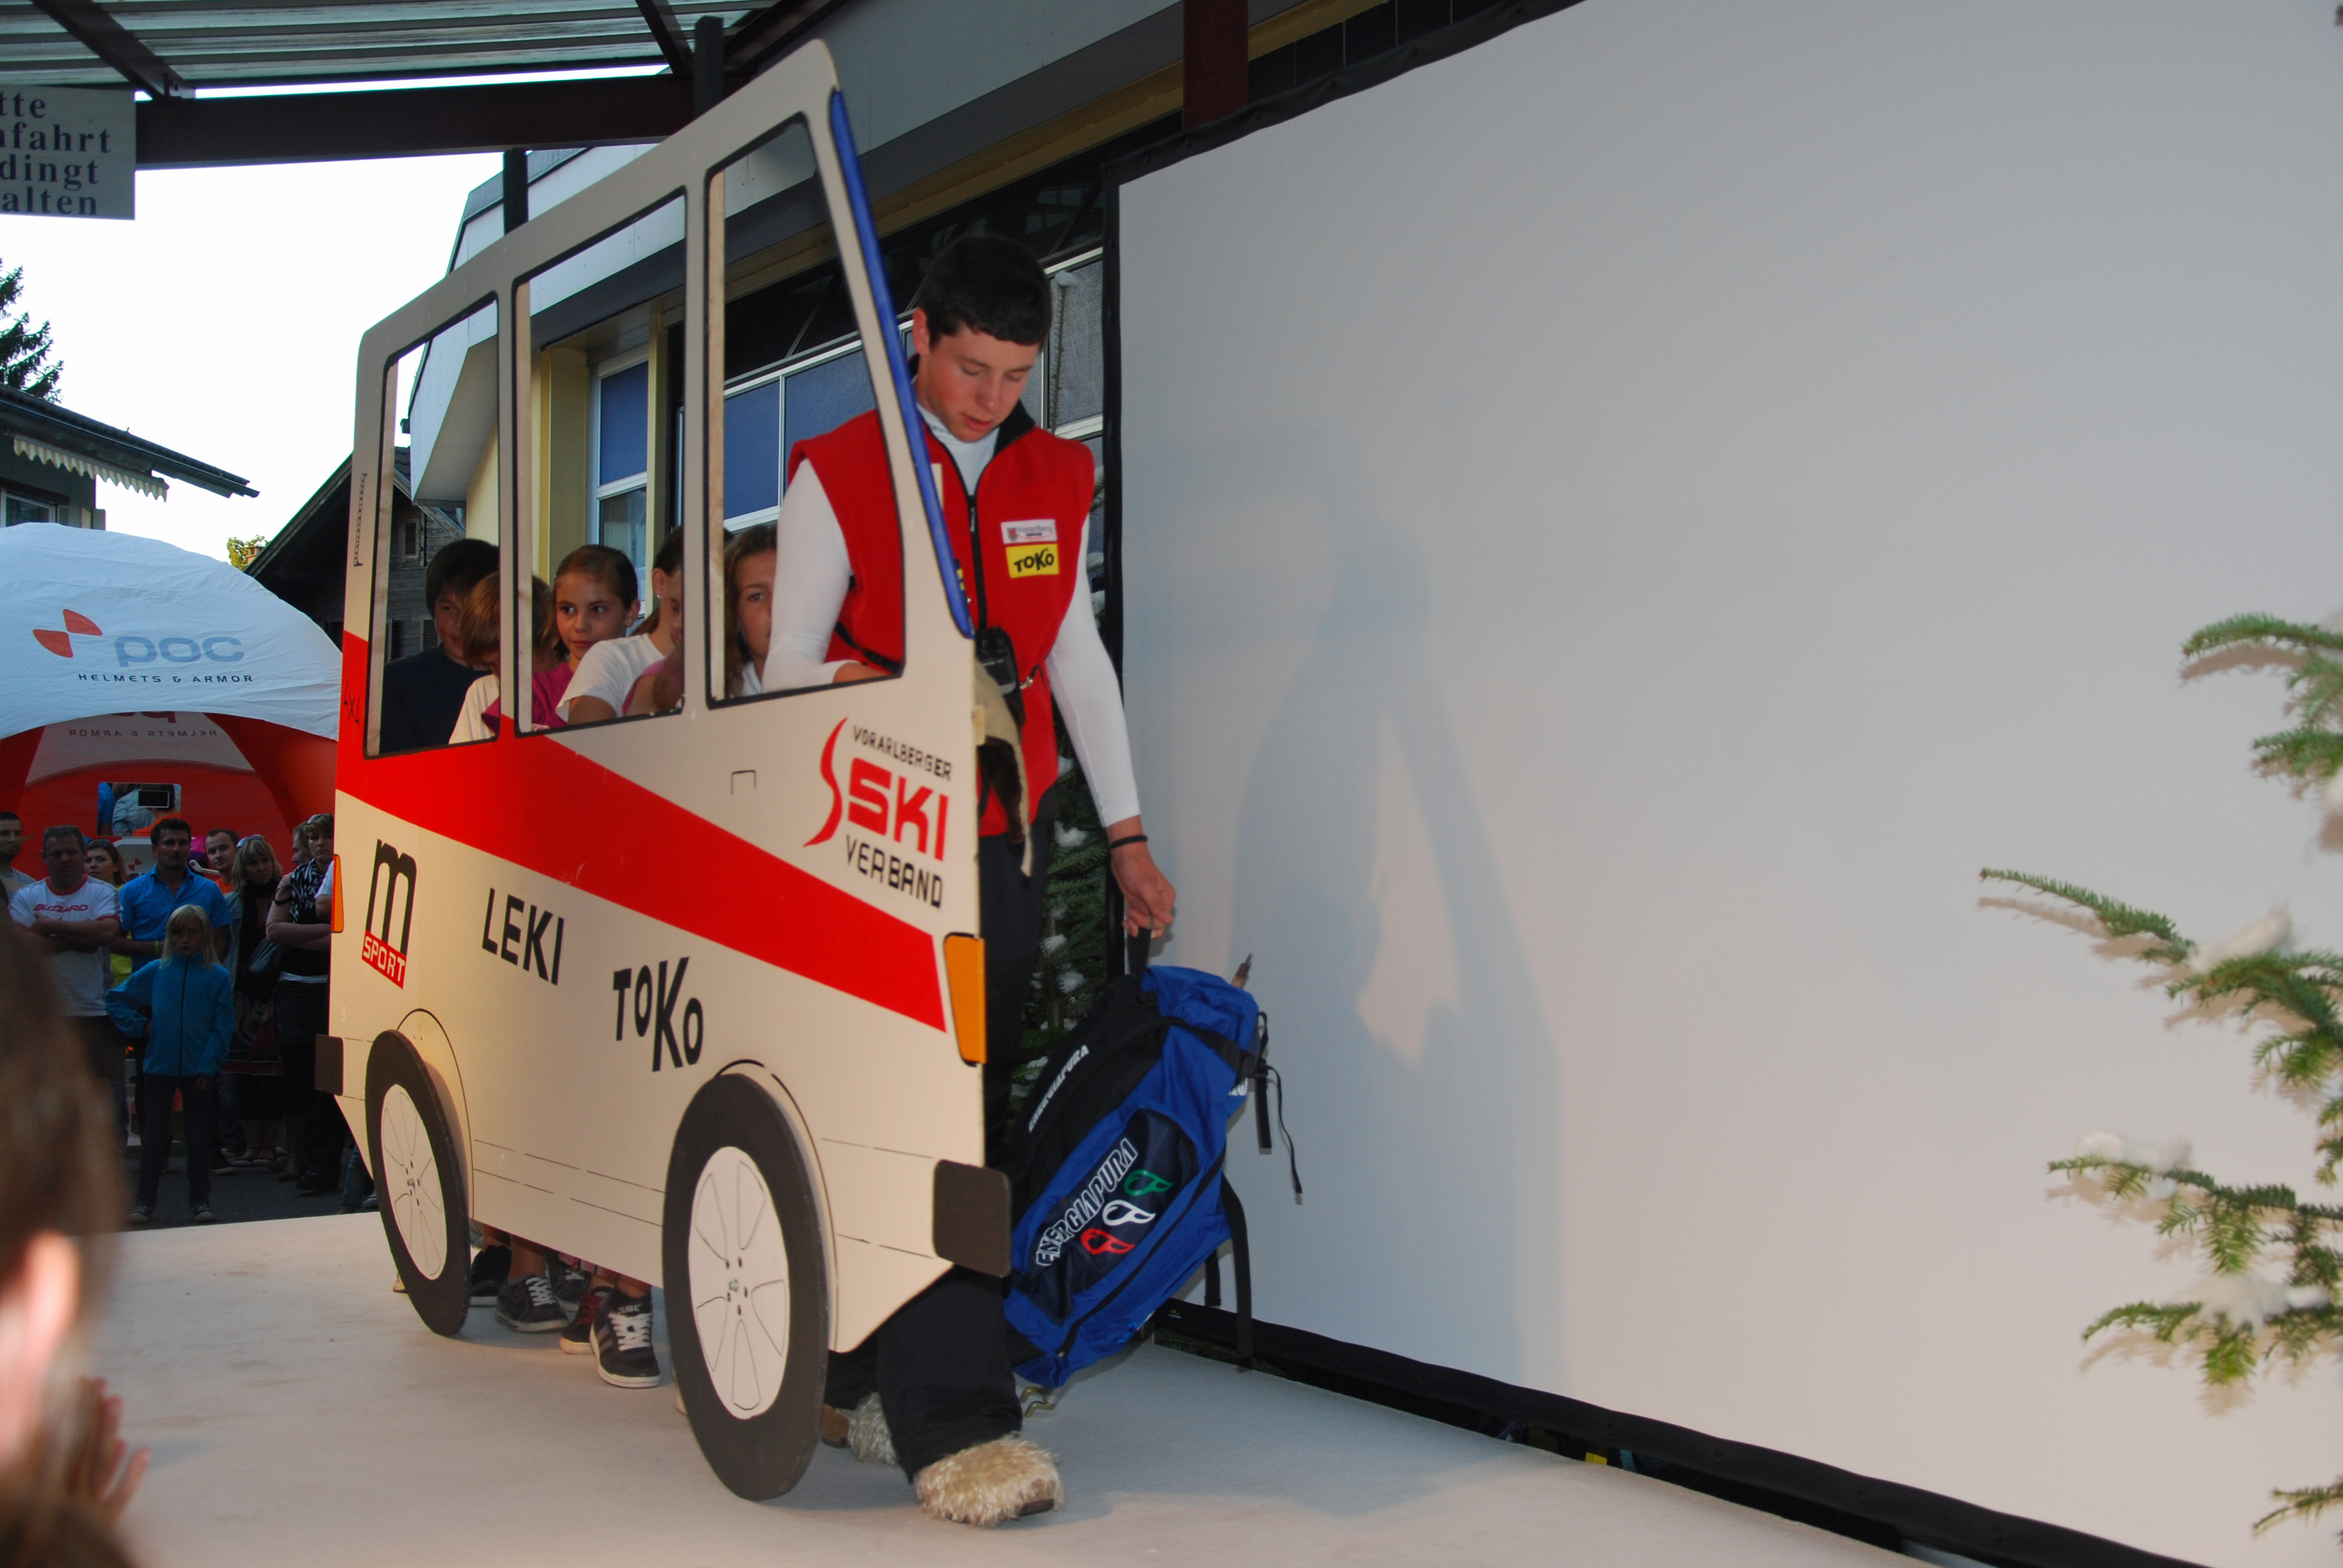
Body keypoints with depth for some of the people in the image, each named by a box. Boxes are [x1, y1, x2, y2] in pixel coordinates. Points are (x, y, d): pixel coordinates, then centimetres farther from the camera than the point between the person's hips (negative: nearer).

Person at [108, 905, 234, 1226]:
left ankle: (200, 1200, 15)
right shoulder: (155, 972, 4)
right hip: (159, 1065, 1)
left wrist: (208, 1065, -11)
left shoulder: (218, 977, -2)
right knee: (154, 1136, 6)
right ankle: (144, 1200, 11)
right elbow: (115, 999, 14)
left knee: (199, 1137, 7)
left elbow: (223, 1028, -4)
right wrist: (139, 1026, 2)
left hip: (199, 1070, -1)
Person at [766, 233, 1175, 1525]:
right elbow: (787, 668, 1)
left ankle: (860, 1379, 17)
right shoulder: (835, 475, 0)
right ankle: (952, 1427, -12)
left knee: (976, 1112, 4)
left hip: (1007, 841, 5)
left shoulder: (1058, 479, 13)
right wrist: (871, 688, -21)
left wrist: (1125, 833, 18)